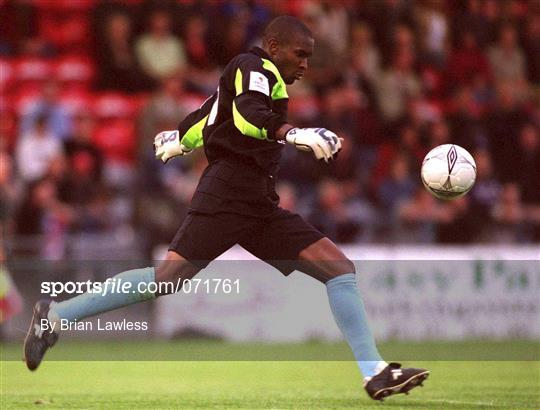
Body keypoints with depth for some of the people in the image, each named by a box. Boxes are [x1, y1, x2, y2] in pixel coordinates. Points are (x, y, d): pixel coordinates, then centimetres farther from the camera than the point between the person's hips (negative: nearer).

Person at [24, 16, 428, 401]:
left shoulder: (255, 75, 26)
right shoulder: (255, 67, -2)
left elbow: (203, 118, 39)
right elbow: (247, 115, -23)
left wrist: (179, 140, 58)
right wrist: (296, 134, -35)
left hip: (260, 207, 10)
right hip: (228, 195, -10)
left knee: (340, 269, -2)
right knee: (168, 277, -17)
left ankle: (375, 373, -9)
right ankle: (57, 314, -7)